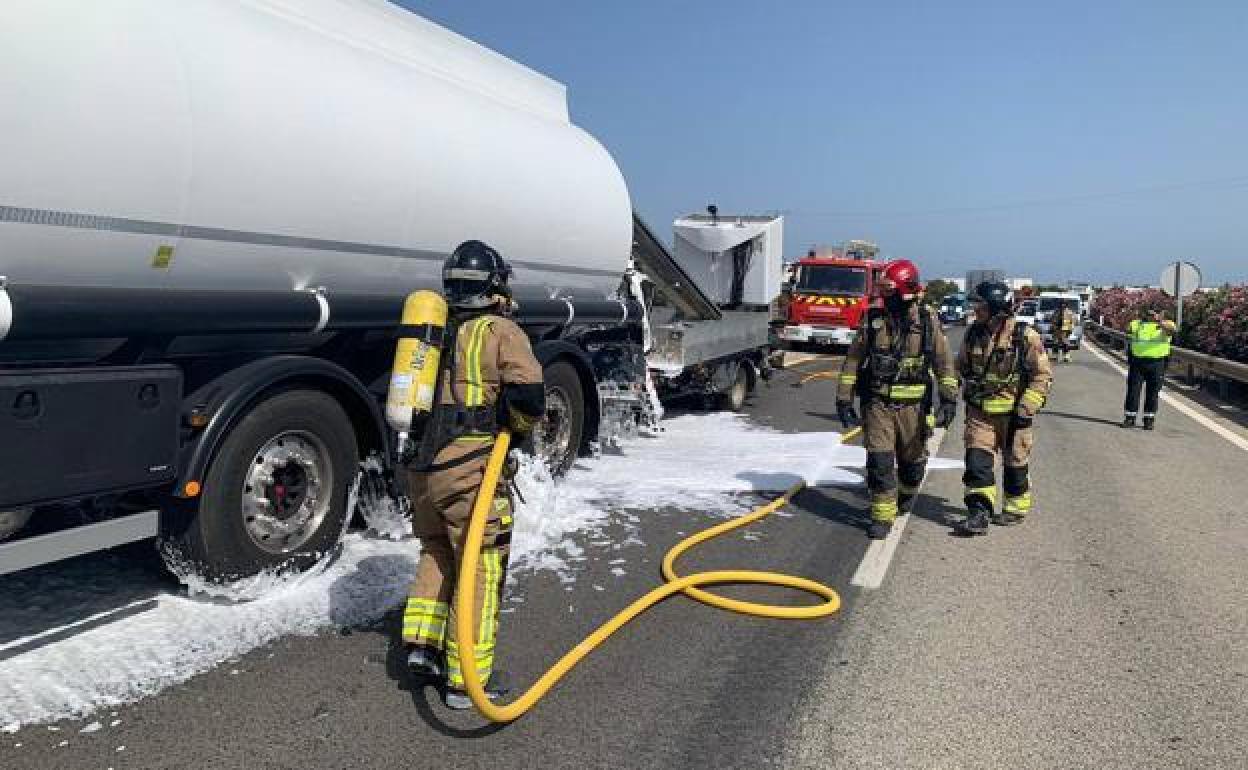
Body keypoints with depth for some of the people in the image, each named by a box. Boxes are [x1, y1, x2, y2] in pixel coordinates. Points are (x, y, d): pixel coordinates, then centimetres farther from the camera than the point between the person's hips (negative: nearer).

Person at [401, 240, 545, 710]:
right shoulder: (501, 332, -8)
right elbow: (528, 395, -20)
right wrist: (522, 425, 1)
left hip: (421, 466, 7)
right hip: (470, 471, -7)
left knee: (436, 552, 25)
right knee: (481, 571, 4)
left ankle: (422, 644, 21)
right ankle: (466, 679, 10)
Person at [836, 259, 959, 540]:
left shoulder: (928, 321, -1)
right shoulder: (872, 321, -1)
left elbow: (944, 362, 4)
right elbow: (852, 361, 3)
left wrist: (949, 398, -2)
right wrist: (844, 399, 1)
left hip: (913, 405, 1)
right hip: (878, 403, 0)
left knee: (912, 460, 14)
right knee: (879, 462, -7)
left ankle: (906, 495, 44)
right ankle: (882, 516, 3)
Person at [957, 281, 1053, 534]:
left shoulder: (1025, 336, -11)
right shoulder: (973, 333, 2)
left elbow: (1043, 374, -8)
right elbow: (961, 367, 18)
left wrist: (1026, 408, -14)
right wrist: (968, 396, 13)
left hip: (1012, 412, -3)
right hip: (979, 411, 3)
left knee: (1015, 464, 11)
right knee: (977, 461, -7)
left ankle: (1016, 509, 29)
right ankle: (979, 513, -6)